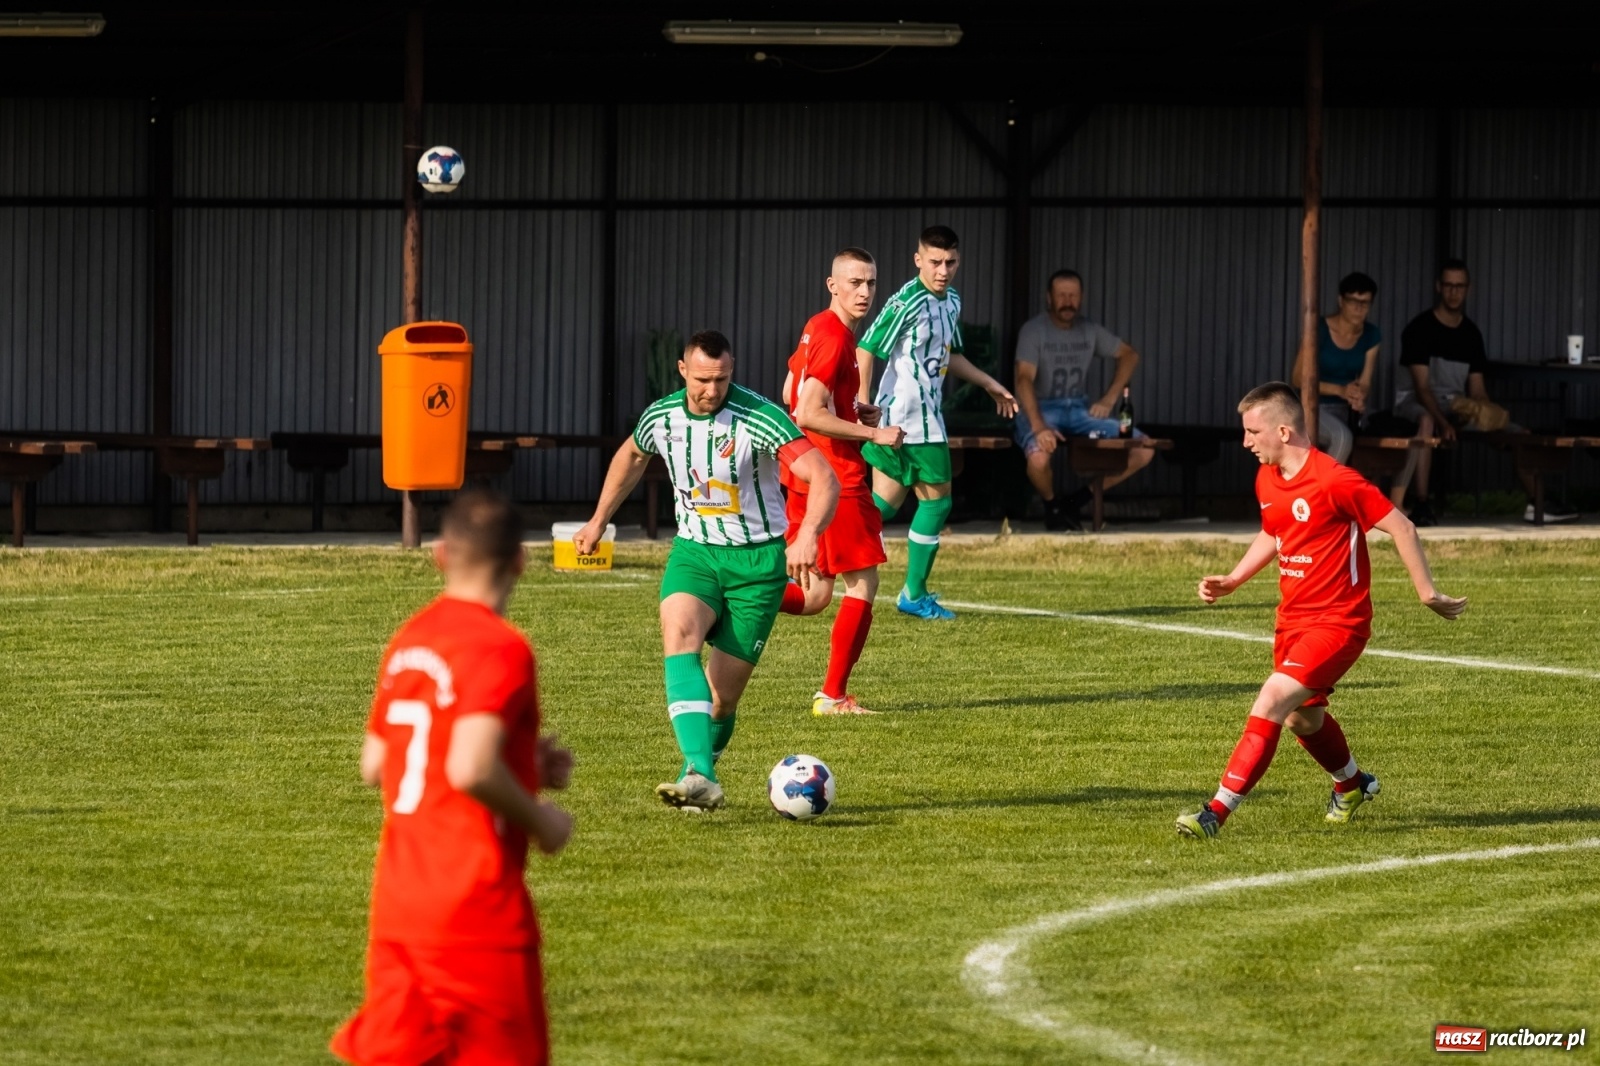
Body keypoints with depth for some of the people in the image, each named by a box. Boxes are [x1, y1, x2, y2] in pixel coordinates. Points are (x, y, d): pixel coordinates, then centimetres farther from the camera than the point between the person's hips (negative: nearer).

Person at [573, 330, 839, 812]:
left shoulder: (758, 417, -19)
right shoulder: (661, 418, -2)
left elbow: (824, 478, -26)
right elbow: (631, 456, 23)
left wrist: (807, 535, -44)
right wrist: (598, 520, 29)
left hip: (758, 560, -3)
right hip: (694, 553, 3)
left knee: (722, 696, -4)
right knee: (678, 635, -29)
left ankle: (698, 769, 28)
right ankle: (701, 777, -41)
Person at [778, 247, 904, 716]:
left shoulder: (816, 328, 13)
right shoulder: (835, 337, -17)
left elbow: (790, 393, 25)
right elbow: (809, 414, -24)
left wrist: (856, 411, 16)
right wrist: (874, 433, -18)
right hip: (838, 479, -9)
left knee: (814, 596, 14)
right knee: (863, 584, 1)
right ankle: (833, 695, 4)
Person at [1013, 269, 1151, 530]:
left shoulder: (1090, 331, 6)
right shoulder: (1033, 330, -11)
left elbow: (1129, 355, 18)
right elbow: (1024, 379, -22)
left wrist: (1109, 399, 3)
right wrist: (1039, 427, -38)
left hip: (1079, 409, 5)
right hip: (1041, 409, -5)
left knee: (1143, 451, -11)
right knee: (1038, 457, -40)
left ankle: (1076, 502, 2)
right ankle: (1052, 506, -4)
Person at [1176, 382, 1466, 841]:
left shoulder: (1333, 481, -21)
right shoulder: (1267, 481, 4)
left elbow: (1401, 527, -15)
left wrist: (1427, 593, -12)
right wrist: (1232, 580, 10)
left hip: (1339, 621, -9)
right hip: (1293, 617, 9)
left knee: (1273, 700, -22)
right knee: (1302, 718, 21)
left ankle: (1217, 811, -23)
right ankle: (1352, 784, 51)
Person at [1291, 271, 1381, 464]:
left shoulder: (1371, 336, 1)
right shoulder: (1319, 330, -16)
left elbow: (1364, 382, 4)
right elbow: (1299, 379, -15)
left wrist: (1359, 399, -22)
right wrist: (1340, 390, -27)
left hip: (1342, 411, 6)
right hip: (1313, 407, -6)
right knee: (1342, 437, -35)